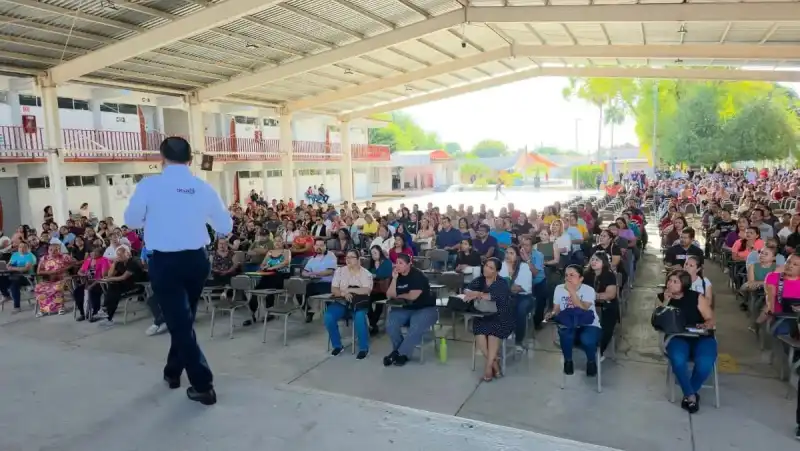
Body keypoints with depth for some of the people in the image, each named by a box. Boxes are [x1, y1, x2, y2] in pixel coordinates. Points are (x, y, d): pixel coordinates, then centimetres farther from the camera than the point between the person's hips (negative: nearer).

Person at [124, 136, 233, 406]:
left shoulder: (149, 185, -10)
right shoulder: (204, 188, -4)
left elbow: (131, 221, 4)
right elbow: (226, 227, 5)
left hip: (165, 262, -3)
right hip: (197, 260, 4)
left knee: (178, 322, 5)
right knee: (184, 319, 22)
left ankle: (203, 386, 6)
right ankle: (173, 371, 41)